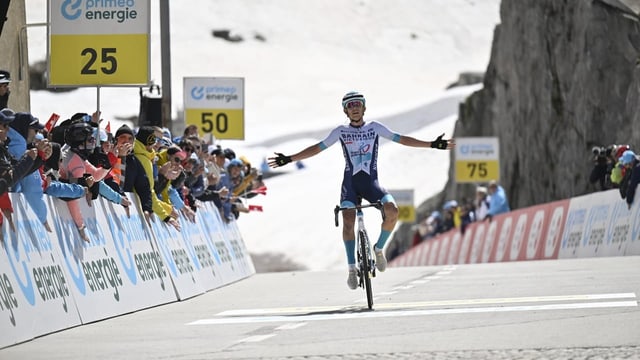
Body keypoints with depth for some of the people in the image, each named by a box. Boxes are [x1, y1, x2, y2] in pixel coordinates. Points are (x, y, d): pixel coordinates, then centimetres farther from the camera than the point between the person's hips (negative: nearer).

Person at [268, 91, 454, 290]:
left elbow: (401, 139, 6)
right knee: (348, 221, -22)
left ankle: (379, 248, -1)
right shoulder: (341, 132, 7)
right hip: (350, 183, 0)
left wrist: (431, 145, 0)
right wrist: (289, 159, 2)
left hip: (371, 183, 0)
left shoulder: (375, 128, 7)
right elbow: (317, 148, 8)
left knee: (392, 210, -26)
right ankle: (352, 269, -16)